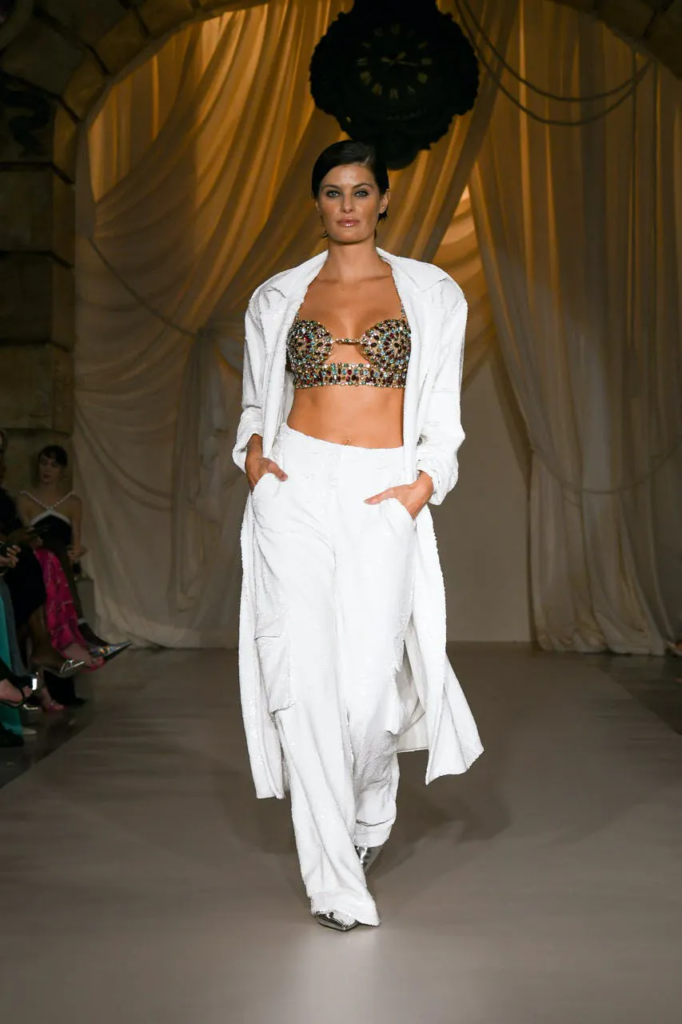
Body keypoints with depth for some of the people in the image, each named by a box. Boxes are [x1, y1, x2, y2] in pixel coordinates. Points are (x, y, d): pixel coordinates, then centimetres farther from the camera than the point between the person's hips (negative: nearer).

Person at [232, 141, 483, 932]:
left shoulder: (432, 294, 11)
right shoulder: (277, 297, 14)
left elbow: (442, 412, 11)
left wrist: (425, 481, -5)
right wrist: (252, 446, 0)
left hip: (383, 495, -1)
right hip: (296, 487, 1)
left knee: (369, 682, -7)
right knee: (303, 674, -9)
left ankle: (371, 810, 29)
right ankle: (334, 880, 1)